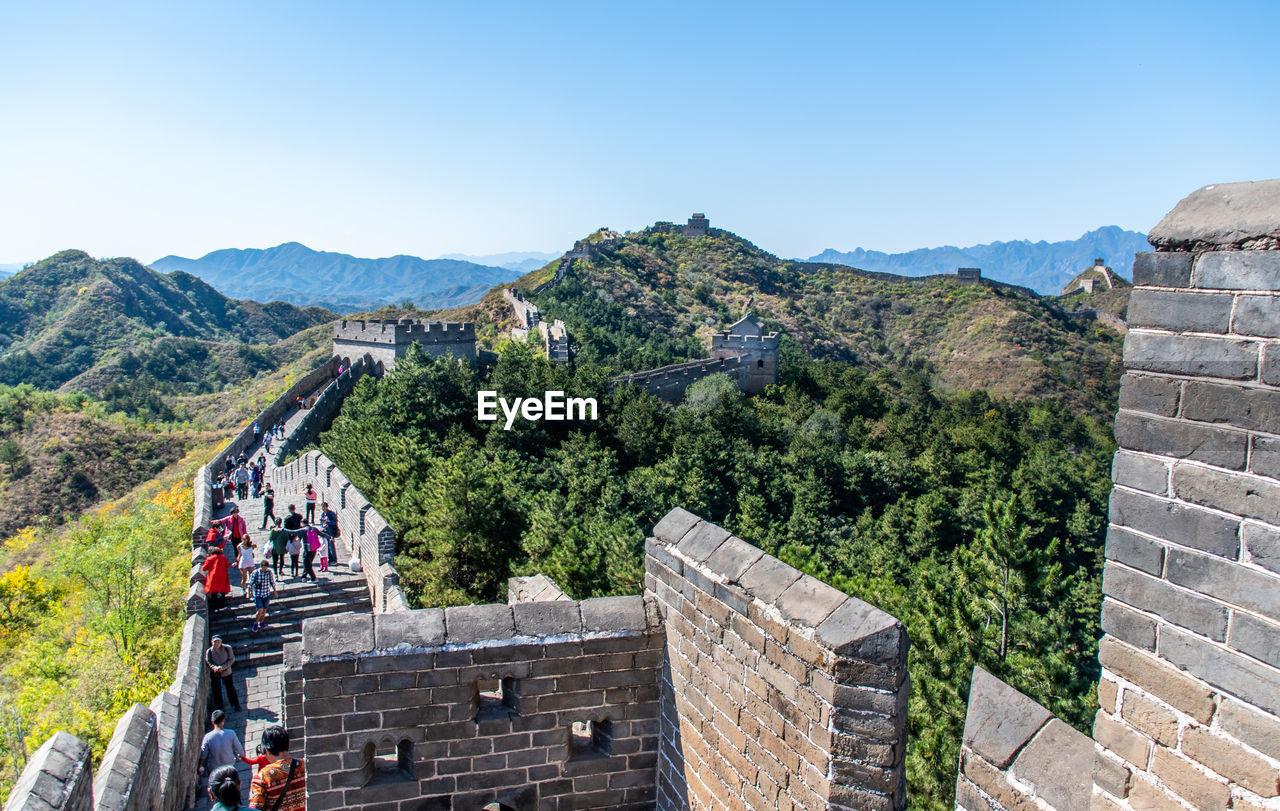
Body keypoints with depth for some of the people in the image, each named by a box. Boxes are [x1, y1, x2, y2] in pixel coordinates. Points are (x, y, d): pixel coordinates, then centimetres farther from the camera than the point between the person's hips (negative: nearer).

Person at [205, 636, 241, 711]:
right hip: (215, 674, 1)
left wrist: (223, 667, -24)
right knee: (217, 691, 12)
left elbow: (232, 659, -11)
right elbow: (208, 662, -10)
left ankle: (235, 705, 29)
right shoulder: (209, 651, -14)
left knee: (230, 688, 9)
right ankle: (219, 707, 34)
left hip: (226, 672, -1)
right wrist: (214, 667, -31)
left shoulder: (227, 648, -16)